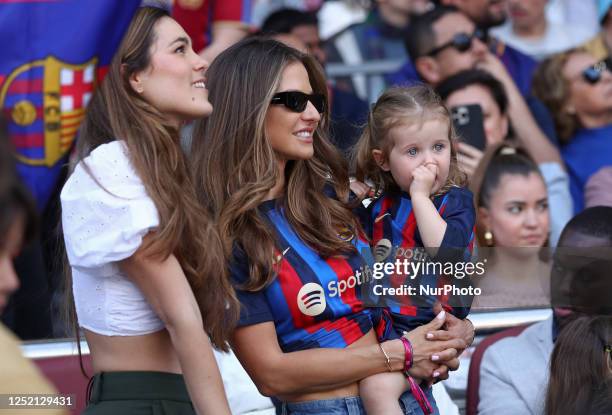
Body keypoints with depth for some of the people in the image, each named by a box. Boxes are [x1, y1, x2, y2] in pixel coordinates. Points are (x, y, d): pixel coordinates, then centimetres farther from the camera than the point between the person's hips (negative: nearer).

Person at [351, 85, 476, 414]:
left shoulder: (456, 200, -2)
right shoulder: (379, 203, 13)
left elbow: (444, 250, -21)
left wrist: (420, 195, -17)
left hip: (427, 324, -7)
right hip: (378, 321, 7)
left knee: (377, 385, -29)